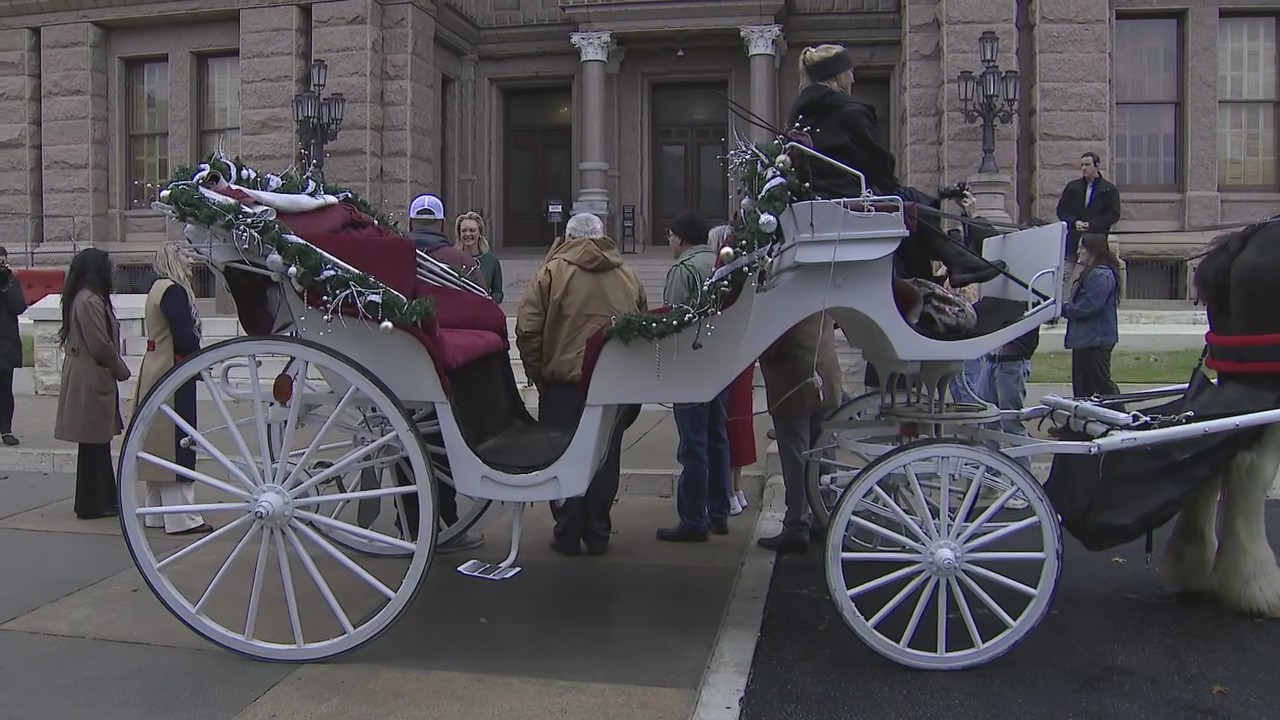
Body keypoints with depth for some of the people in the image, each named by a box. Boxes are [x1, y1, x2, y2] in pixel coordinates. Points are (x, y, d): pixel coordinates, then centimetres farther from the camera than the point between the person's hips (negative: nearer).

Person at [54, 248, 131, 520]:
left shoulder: (81, 298, 14)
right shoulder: (89, 301, -17)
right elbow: (100, 346, -19)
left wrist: (117, 369, 14)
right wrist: (122, 370, -5)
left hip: (89, 379, 10)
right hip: (92, 381, -10)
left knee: (97, 443, 14)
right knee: (94, 444, -3)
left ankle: (103, 500, 21)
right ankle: (92, 504, 5)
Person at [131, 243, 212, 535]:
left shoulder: (159, 288, 17)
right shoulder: (173, 290, -14)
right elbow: (185, 335, -21)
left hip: (155, 371, 10)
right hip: (173, 372, -10)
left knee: (159, 443, 13)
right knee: (177, 443, -7)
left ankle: (157, 511, 21)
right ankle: (182, 517, -4)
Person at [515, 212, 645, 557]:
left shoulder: (552, 272, -4)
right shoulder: (628, 276, 9)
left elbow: (527, 329, -9)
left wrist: (537, 372, 2)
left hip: (563, 381, -3)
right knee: (604, 459, 11)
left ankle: (568, 535, 14)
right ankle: (598, 535, 18)